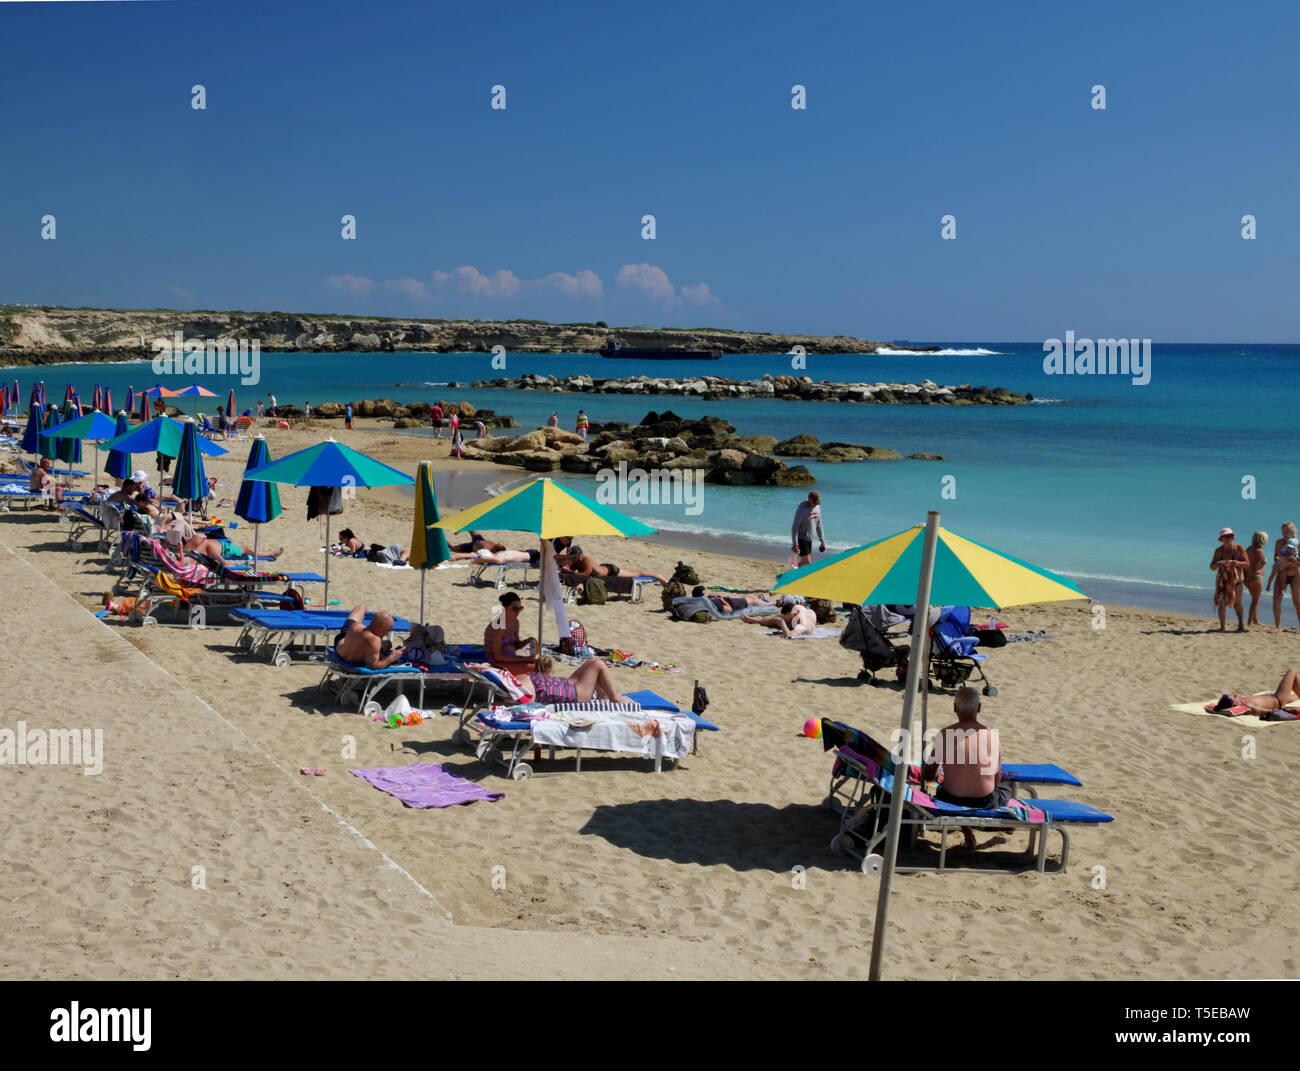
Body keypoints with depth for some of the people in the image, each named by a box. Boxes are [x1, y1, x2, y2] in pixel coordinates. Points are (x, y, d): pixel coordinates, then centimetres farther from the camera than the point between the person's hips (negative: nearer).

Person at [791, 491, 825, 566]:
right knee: (806, 562, -15)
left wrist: (822, 540, 12)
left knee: (805, 561, 11)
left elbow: (819, 525, 14)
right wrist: (795, 544, -22)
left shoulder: (817, 507, 3)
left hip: (809, 539, 8)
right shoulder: (802, 510, -20)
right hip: (801, 539, -8)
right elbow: (794, 528, -19)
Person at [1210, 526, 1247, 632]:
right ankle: (1222, 626, -14)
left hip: (1236, 580, -1)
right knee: (1221, 601, -14)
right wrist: (1218, 563, -28)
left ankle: (1241, 623, 33)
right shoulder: (1219, 550, -5)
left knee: (1237, 604, 10)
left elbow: (1246, 564, -13)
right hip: (1223, 579, 1)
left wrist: (1235, 562, -31)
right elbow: (1212, 567, -6)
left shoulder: (1239, 548, -10)